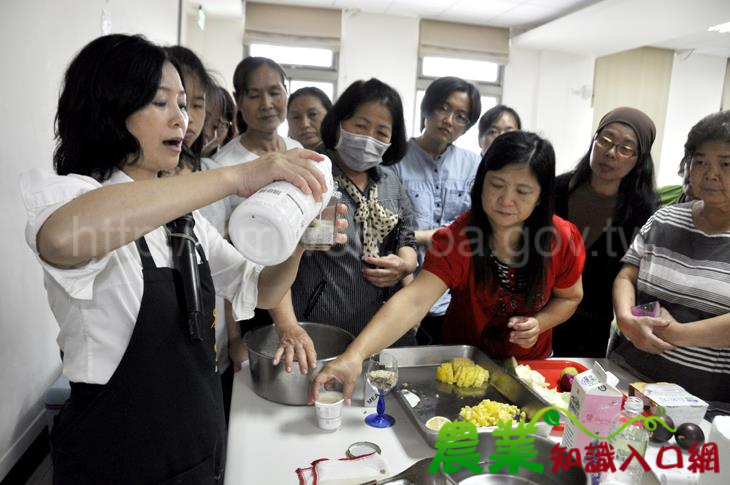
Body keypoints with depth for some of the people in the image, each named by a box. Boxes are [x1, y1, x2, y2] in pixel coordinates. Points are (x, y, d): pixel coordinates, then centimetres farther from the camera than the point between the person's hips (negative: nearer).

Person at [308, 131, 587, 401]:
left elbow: (570, 297, -1)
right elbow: (414, 301, -42)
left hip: (530, 364, 3)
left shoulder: (562, 238, -19)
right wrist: (355, 355, -56)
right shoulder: (456, 239, -28)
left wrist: (539, 323, -22)